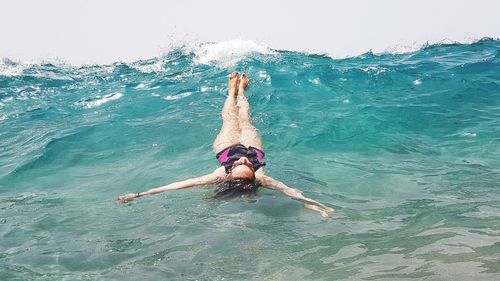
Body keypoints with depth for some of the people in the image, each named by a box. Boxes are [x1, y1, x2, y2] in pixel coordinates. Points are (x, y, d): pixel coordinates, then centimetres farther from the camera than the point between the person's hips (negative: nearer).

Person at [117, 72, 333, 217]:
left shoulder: (220, 176, -47)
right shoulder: (259, 179, -47)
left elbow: (180, 184, -50)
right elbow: (289, 190, -56)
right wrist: (311, 203, -72)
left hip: (228, 147, 0)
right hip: (253, 146, 0)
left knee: (230, 120, 29)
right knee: (244, 120, 29)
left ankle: (233, 91, 61)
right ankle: (240, 91, 61)